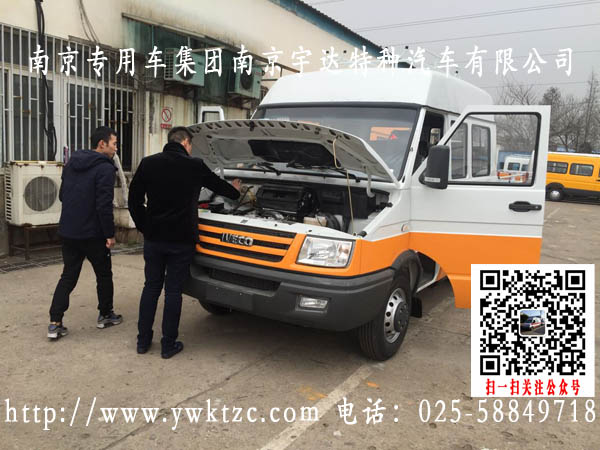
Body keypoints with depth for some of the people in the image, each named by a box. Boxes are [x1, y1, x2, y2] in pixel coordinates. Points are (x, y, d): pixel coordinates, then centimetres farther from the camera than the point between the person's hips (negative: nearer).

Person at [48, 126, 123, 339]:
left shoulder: (71, 164, 10)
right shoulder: (105, 168, -15)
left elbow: (62, 195, 18)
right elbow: (104, 205, -20)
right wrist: (110, 234, -14)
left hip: (67, 232, 7)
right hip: (92, 234, -7)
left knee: (68, 277, 11)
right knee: (104, 274, 12)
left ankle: (55, 323, 7)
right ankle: (105, 315, 24)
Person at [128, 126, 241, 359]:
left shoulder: (148, 163, 3)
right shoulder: (195, 166, -3)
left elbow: (134, 198, 4)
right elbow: (218, 185, 15)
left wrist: (144, 227, 14)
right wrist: (235, 191, 36)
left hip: (153, 238, 3)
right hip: (181, 240, -3)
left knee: (151, 287, 15)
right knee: (173, 291, 5)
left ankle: (143, 340, 22)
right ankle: (168, 344, 14)